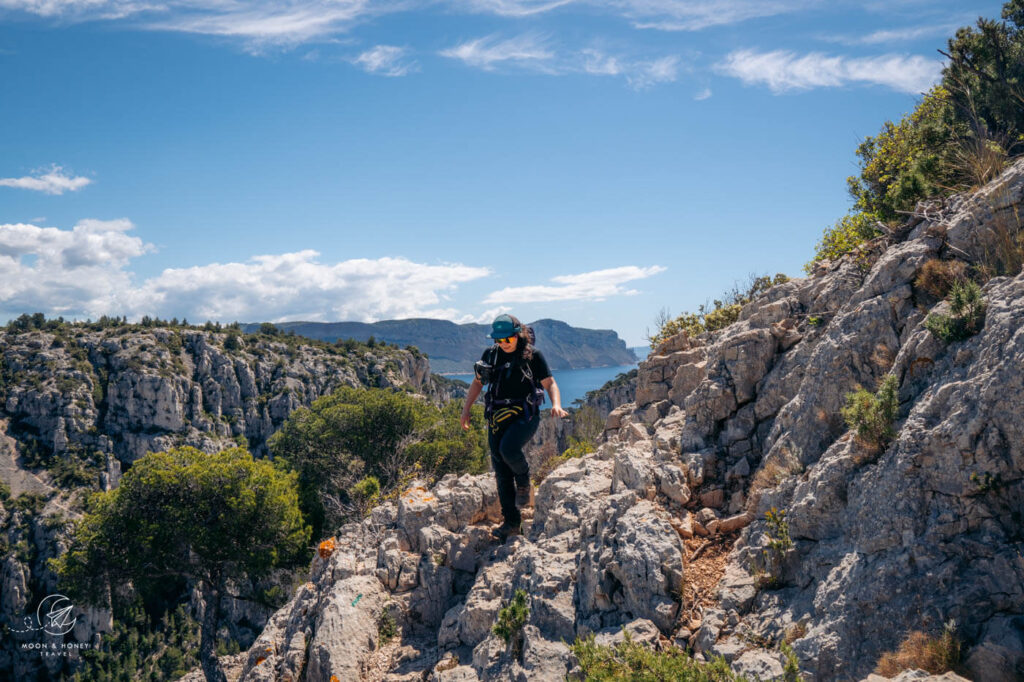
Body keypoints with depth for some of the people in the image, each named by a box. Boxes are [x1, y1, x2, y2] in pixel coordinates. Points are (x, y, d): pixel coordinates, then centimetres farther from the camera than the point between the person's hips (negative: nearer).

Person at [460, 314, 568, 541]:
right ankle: (512, 522, 11)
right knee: (502, 472, 1)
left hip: (525, 415, -4)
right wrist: (466, 409, 13)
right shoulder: (490, 355, 9)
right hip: (497, 417, 4)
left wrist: (556, 404, -20)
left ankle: (524, 482, 0)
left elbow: (549, 383, -1)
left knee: (508, 448, -32)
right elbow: (478, 382, 20)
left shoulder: (533, 355, -1)